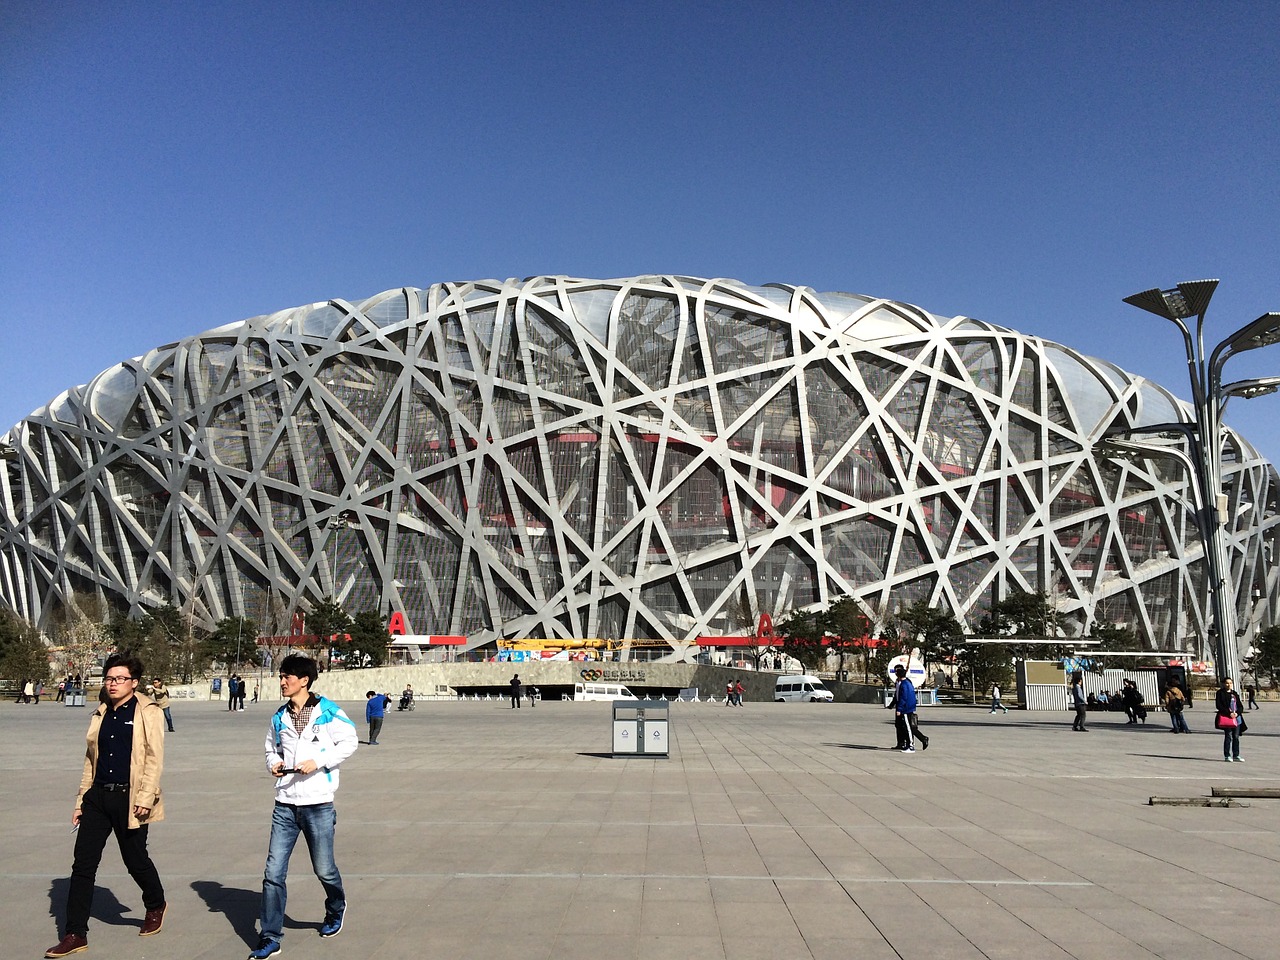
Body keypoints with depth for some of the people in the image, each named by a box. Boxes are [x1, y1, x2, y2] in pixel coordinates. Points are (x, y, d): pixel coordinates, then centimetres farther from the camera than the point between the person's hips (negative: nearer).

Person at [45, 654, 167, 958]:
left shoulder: (148, 712, -7)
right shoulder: (100, 715, 11)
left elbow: (154, 759, -11)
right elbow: (91, 760, 15)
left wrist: (145, 798, -17)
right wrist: (81, 801, 13)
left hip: (128, 799, -5)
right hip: (97, 796, 5)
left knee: (136, 861, 8)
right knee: (82, 864, 2)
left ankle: (155, 906, 35)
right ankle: (75, 934, 11)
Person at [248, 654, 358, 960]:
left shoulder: (327, 711, -9)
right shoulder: (279, 717, 8)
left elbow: (349, 741, -8)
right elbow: (272, 748, 21)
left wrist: (318, 762, -17)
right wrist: (273, 763, -1)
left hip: (318, 804, -4)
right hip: (285, 805, 4)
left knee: (324, 869, 10)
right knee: (273, 873, 1)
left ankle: (336, 909, 39)